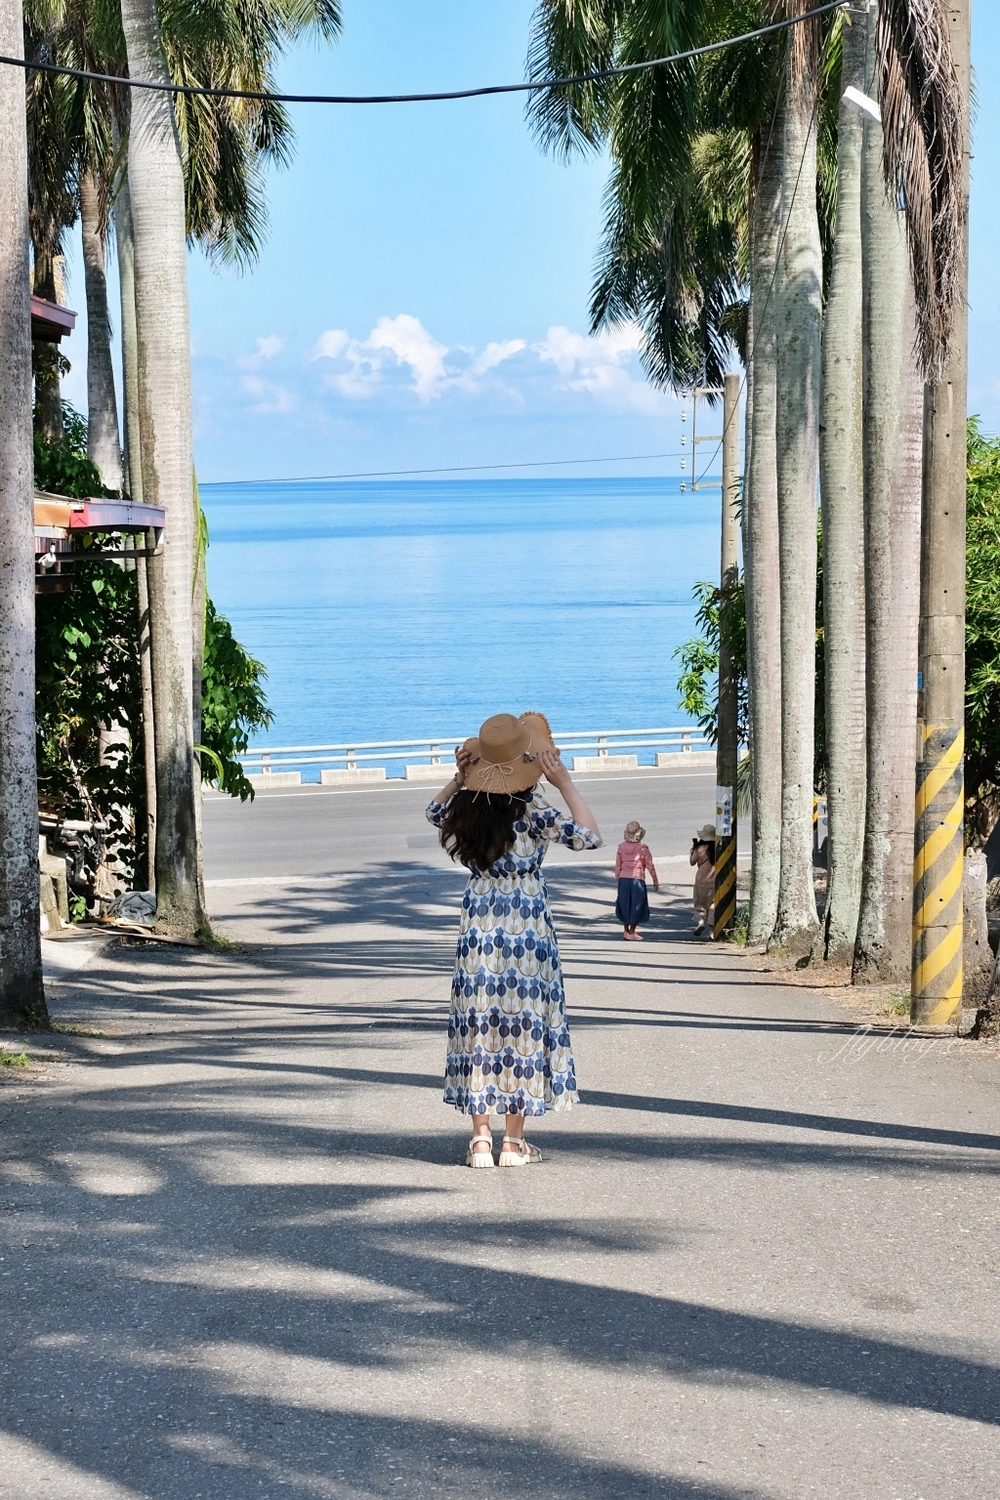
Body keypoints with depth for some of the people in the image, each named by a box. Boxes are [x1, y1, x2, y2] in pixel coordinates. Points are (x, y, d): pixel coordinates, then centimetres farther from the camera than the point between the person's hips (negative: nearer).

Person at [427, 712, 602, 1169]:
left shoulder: (465, 805, 1)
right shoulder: (532, 810, -12)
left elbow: (434, 811, 23)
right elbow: (589, 836, -11)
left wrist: (458, 778, 12)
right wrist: (565, 783, -9)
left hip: (478, 923, 4)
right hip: (526, 924, -4)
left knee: (478, 1021, 6)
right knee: (521, 1020, 3)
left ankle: (480, 1138, 5)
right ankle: (514, 1142, 6)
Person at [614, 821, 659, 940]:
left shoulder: (621, 847, 1)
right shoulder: (643, 848, -9)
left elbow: (617, 865, 5)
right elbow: (650, 866, -4)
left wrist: (617, 879, 17)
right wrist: (655, 881, 7)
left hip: (623, 879, 4)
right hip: (637, 879, -4)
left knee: (625, 905, 16)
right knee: (636, 906, 5)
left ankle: (626, 931, 24)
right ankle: (631, 933, 5)